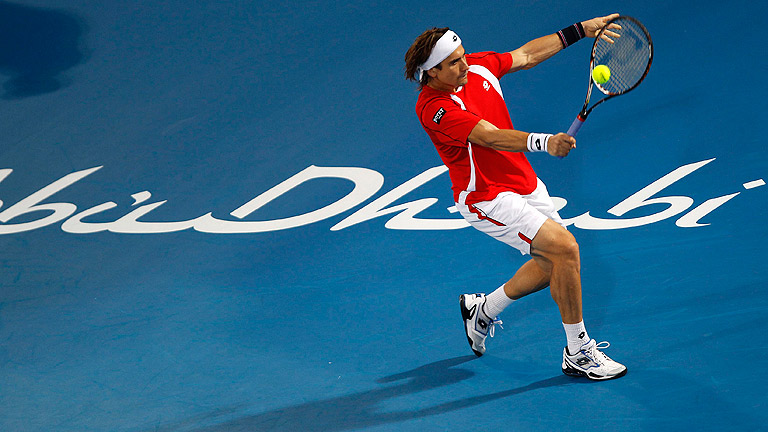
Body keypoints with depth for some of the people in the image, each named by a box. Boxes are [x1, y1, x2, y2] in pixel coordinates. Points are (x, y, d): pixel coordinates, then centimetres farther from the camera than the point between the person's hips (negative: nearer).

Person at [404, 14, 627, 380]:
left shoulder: (477, 67, -2)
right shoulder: (435, 108, -26)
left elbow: (526, 54, 13)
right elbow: (491, 136, -38)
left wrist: (580, 30, 13)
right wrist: (543, 142, -51)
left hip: (524, 184, 9)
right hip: (487, 199, -9)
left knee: (552, 264, 15)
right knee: (564, 248, -18)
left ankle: (483, 309, 37)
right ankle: (578, 353, -5)